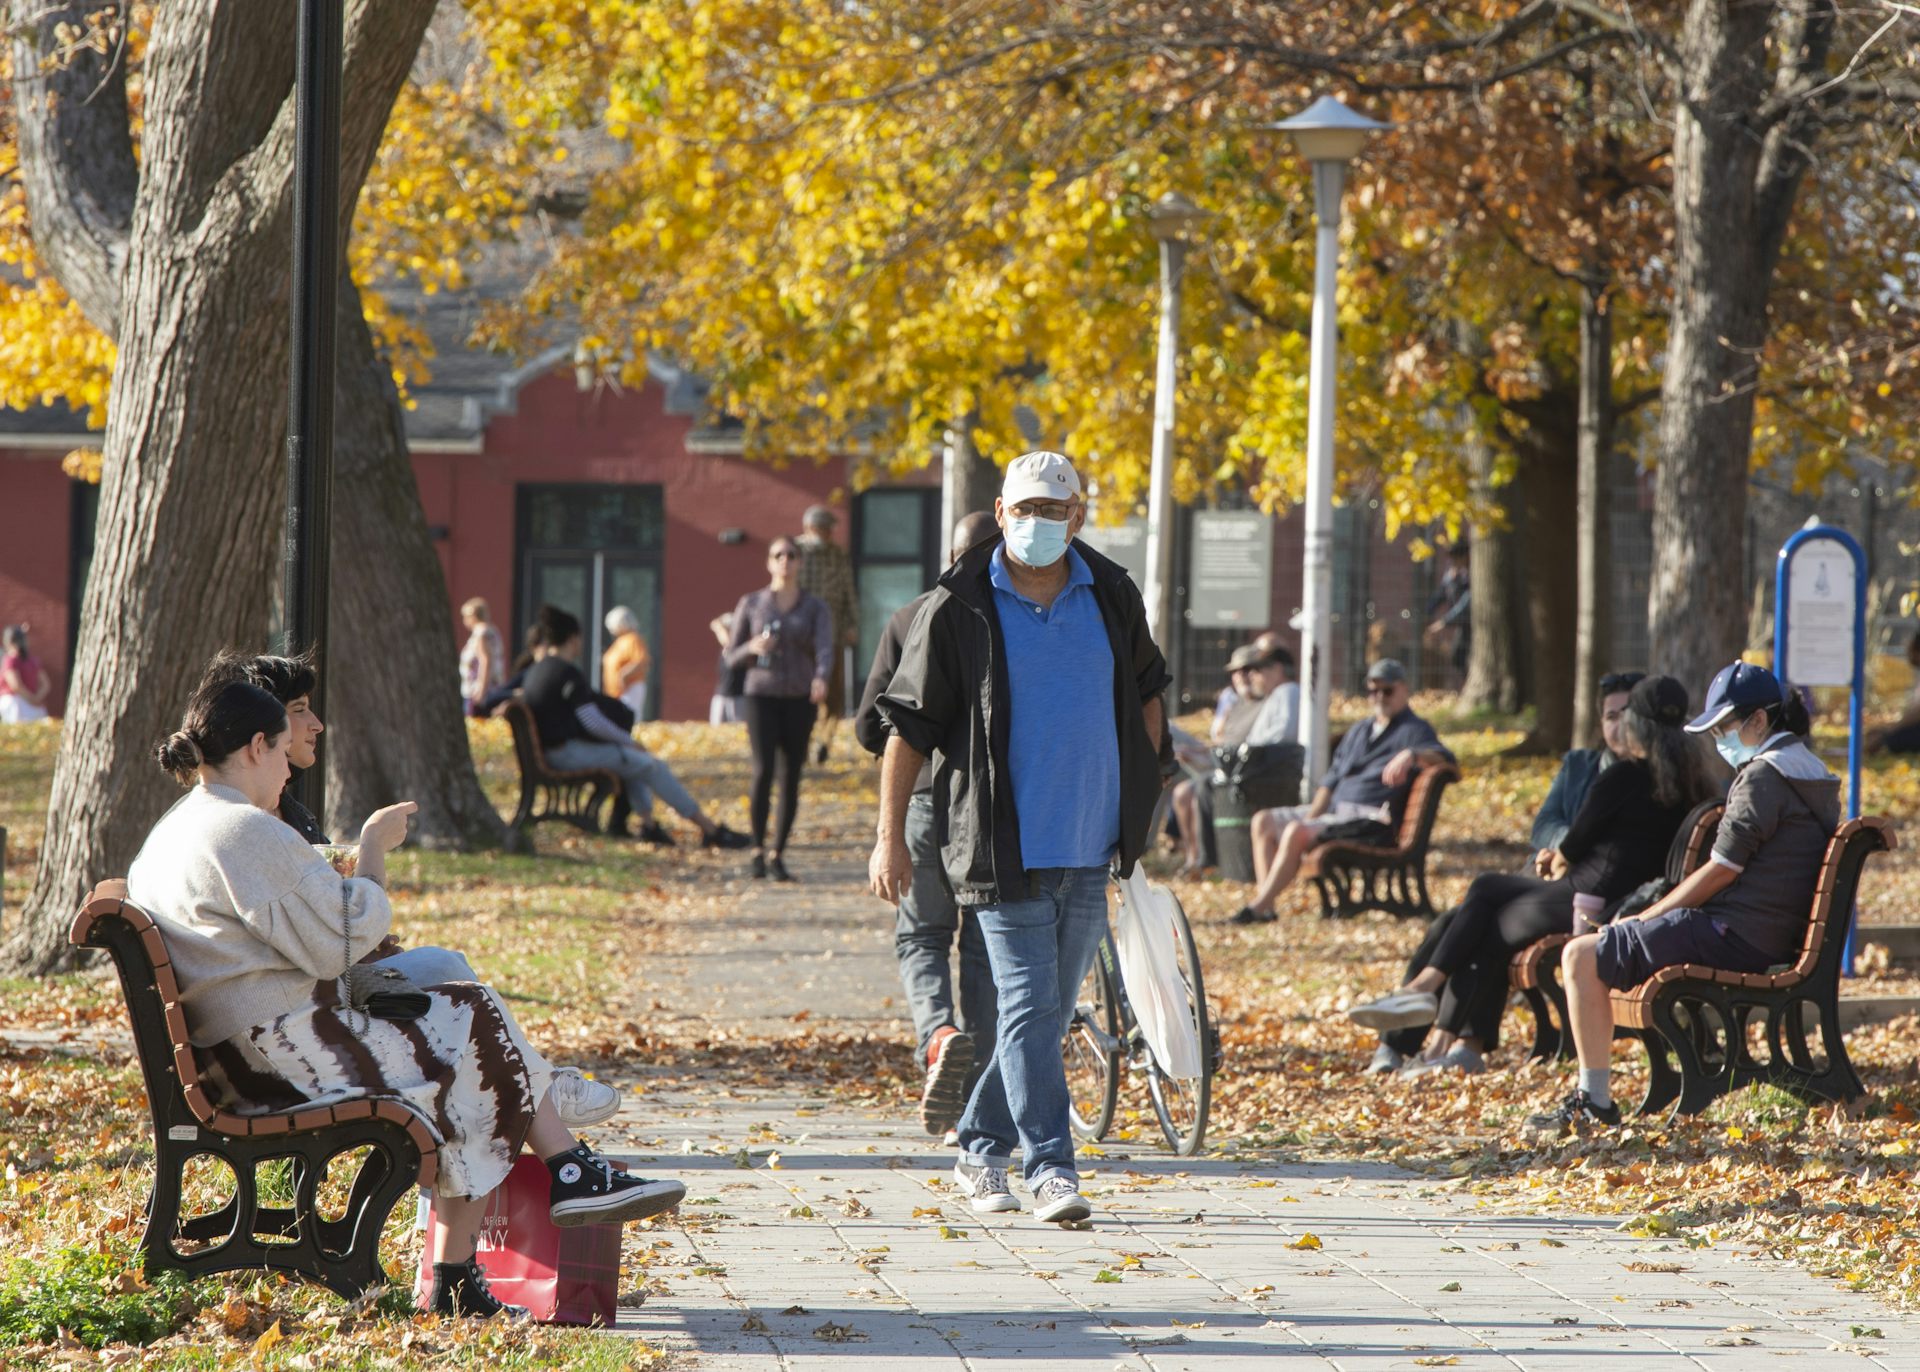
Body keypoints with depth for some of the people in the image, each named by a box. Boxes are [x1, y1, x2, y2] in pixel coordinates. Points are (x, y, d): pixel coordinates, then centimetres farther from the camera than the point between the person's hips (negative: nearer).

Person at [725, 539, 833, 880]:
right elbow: (732, 658, 8)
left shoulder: (816, 608, 2)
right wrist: (752, 648, -16)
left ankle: (777, 855, 11)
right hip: (761, 697, -1)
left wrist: (821, 679, -37)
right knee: (764, 770, -17)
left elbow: (825, 650, -15)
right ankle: (758, 851, -8)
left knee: (791, 778, 0)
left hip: (799, 701, 1)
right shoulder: (750, 604, 4)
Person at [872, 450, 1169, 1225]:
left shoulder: (1112, 599, 8)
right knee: (1027, 1007, -10)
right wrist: (890, 836, -4)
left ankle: (981, 1151, 23)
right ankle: (1051, 1169, -11)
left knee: (1048, 1009, 10)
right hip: (1003, 845, -5)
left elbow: (1147, 692, 24)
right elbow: (908, 724, -2)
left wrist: (1142, 782, 14)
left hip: (1089, 848, 5)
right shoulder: (958, 609, -5)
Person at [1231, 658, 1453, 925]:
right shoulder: (1359, 731, 25)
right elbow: (1331, 780, 23)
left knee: (1296, 832, -28)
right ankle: (1265, 902, -12)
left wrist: (1412, 755, -41)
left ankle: (1259, 907, -25)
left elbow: (1443, 757, -20)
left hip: (1371, 820, -9)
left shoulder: (1414, 730, 0)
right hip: (1335, 809, 9)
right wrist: (1313, 814, 5)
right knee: (1264, 821, -1)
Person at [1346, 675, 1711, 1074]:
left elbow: (1576, 842, -4)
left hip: (1588, 896, -8)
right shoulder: (1688, 782, 9)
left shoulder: (1624, 776, -13)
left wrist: (1560, 861, 19)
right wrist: (1565, 859, 13)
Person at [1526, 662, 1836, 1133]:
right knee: (1608, 947, 25)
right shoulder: (1811, 772, 16)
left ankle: (1594, 1098, -9)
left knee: (1581, 957, -9)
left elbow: (1720, 871, -16)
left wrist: (1645, 917, -4)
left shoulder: (1764, 776, -15)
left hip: (1736, 936, -11)